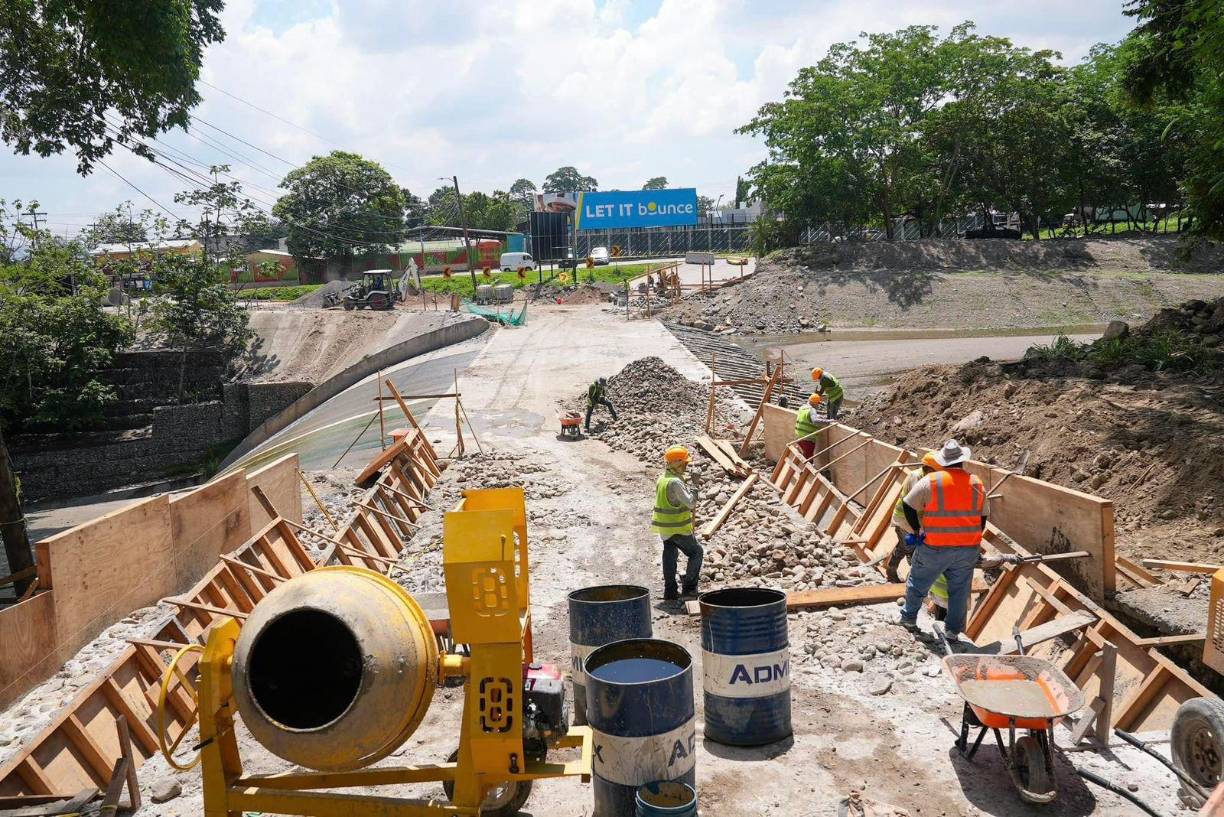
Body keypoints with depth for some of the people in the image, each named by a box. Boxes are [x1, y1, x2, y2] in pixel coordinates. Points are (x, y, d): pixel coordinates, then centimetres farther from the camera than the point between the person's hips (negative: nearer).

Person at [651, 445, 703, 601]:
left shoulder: (662, 478, 8)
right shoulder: (675, 482, -23)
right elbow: (690, 502, -23)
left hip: (664, 527, 8)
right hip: (678, 527, -8)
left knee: (669, 556, 14)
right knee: (695, 553, 6)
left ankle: (670, 591, 16)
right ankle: (689, 588, 4)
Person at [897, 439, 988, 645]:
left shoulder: (930, 481, -11)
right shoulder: (977, 484, 2)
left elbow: (908, 507, -6)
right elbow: (983, 517, 11)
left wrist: (918, 530, 10)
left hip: (934, 548, -3)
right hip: (968, 550, 3)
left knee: (918, 583, 17)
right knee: (959, 590, 15)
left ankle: (908, 619, 30)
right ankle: (953, 631, 21)